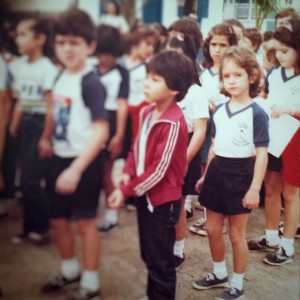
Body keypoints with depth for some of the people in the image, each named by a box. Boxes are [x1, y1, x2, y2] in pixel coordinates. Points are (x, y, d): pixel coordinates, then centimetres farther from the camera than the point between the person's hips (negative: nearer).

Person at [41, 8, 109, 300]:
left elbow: (101, 131, -23)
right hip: (60, 158, 7)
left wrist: (76, 169, -27)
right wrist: (56, 155, 15)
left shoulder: (90, 82, -18)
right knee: (58, 219, 17)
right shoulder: (60, 76, 6)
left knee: (85, 221, 6)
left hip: (84, 161, -7)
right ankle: (69, 270, 40)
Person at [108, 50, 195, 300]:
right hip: (144, 194, 8)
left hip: (163, 200, -8)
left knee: (161, 262, 7)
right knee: (149, 255, 23)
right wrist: (128, 174, -7)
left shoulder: (173, 124, -24)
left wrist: (126, 191, -17)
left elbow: (159, 170, -22)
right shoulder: (147, 112, 2)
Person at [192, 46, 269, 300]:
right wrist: (205, 174, 17)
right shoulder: (219, 111, 6)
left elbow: (262, 154, -13)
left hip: (241, 174, -6)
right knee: (212, 229, 15)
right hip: (217, 172, 6)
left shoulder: (256, 113, -12)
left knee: (237, 234, 6)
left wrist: (255, 188, -17)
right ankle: (219, 274, 37)